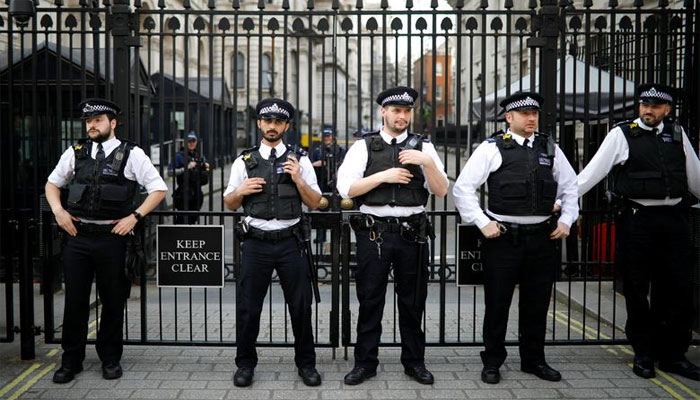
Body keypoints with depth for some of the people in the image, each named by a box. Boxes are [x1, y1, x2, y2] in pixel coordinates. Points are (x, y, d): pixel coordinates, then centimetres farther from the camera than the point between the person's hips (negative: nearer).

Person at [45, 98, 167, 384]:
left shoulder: (131, 154, -2)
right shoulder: (76, 152, 8)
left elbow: (159, 190, -1)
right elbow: (52, 183, 21)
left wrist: (134, 216, -9)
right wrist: (58, 211, 4)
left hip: (112, 238, -2)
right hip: (77, 235, 3)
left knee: (113, 301, 9)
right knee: (75, 301, 7)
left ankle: (110, 359, 24)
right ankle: (71, 361, 21)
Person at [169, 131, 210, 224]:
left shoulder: (199, 156, 13)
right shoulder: (179, 156, -5)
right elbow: (170, 172, -15)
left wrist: (206, 168, 2)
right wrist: (186, 168, -19)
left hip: (197, 193, 6)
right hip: (184, 193, -6)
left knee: (193, 219, 9)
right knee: (183, 219, -10)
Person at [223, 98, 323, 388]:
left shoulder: (299, 160, 6)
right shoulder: (244, 161, 8)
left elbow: (314, 203, 5)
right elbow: (229, 204, 12)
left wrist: (298, 180, -11)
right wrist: (241, 190, -8)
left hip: (290, 242, 0)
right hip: (256, 242, 1)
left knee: (300, 305, 5)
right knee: (248, 306, 5)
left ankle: (306, 363, 21)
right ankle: (245, 364, 21)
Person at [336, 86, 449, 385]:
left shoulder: (423, 146, 7)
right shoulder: (364, 146, 4)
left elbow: (441, 190, 0)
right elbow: (346, 188, -5)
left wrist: (427, 162, -16)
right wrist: (384, 175, -14)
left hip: (412, 233, 1)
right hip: (374, 233, -1)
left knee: (412, 301, 10)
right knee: (370, 300, 6)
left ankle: (414, 361, 25)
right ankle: (365, 363, 18)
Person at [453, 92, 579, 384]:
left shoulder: (550, 148, 10)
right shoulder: (492, 148, -3)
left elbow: (570, 187, 19)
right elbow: (462, 188, -5)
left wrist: (566, 220, 8)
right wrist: (483, 223, -10)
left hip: (542, 238, 4)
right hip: (503, 237, -4)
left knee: (537, 304, 13)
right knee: (497, 303, 5)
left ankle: (534, 360, 29)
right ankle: (492, 362, 20)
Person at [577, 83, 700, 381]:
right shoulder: (621, 134, -2)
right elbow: (593, 171, -7)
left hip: (673, 219, 4)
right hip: (636, 219, -3)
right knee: (637, 290, 5)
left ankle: (673, 355, 21)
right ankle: (643, 355, 20)